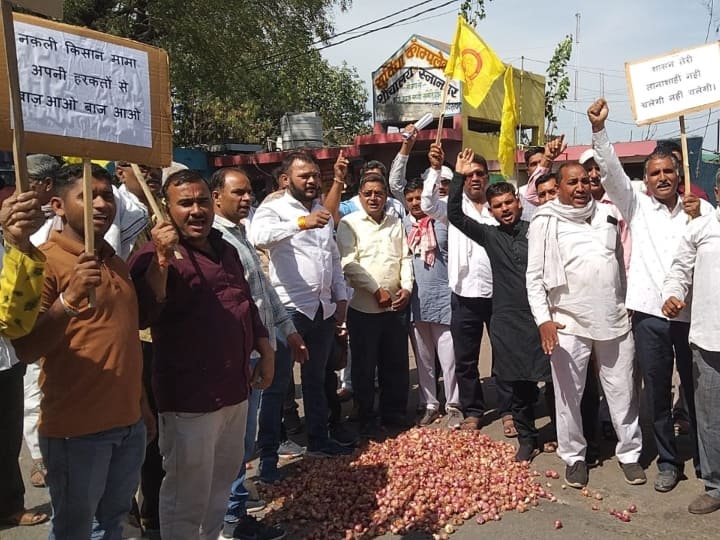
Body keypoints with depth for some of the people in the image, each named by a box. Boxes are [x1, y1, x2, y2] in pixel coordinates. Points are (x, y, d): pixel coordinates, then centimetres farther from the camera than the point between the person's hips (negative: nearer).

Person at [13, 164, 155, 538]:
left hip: (128, 423, 7)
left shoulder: (115, 262, 10)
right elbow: (25, 349, -20)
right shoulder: (45, 261, -12)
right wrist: (69, 299, -35)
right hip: (76, 427, -6)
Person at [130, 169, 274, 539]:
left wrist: (266, 352, 17)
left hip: (235, 389, 8)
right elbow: (144, 316, -26)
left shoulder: (226, 251, 11)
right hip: (190, 397, -8)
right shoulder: (156, 257, -12)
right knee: (188, 495, 7)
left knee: (223, 480, 23)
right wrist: (162, 259, -34)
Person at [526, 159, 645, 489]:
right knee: (569, 395, 7)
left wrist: (629, 305, 16)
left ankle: (629, 452, 29)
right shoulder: (545, 222, -2)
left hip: (614, 319, 3)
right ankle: (574, 456, 24)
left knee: (622, 391, 12)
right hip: (568, 323, -3)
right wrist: (543, 319, -13)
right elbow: (534, 276, -5)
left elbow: (622, 261, 18)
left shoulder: (607, 215, 10)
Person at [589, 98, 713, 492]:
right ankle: (668, 462, 24)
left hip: (692, 313, 0)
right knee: (657, 394, 9)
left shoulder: (701, 208, 8)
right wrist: (598, 129, -15)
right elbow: (611, 171, -5)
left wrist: (698, 219, -12)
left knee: (698, 391, 11)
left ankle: (705, 461, 28)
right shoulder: (637, 207, 7)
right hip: (649, 313, 0)